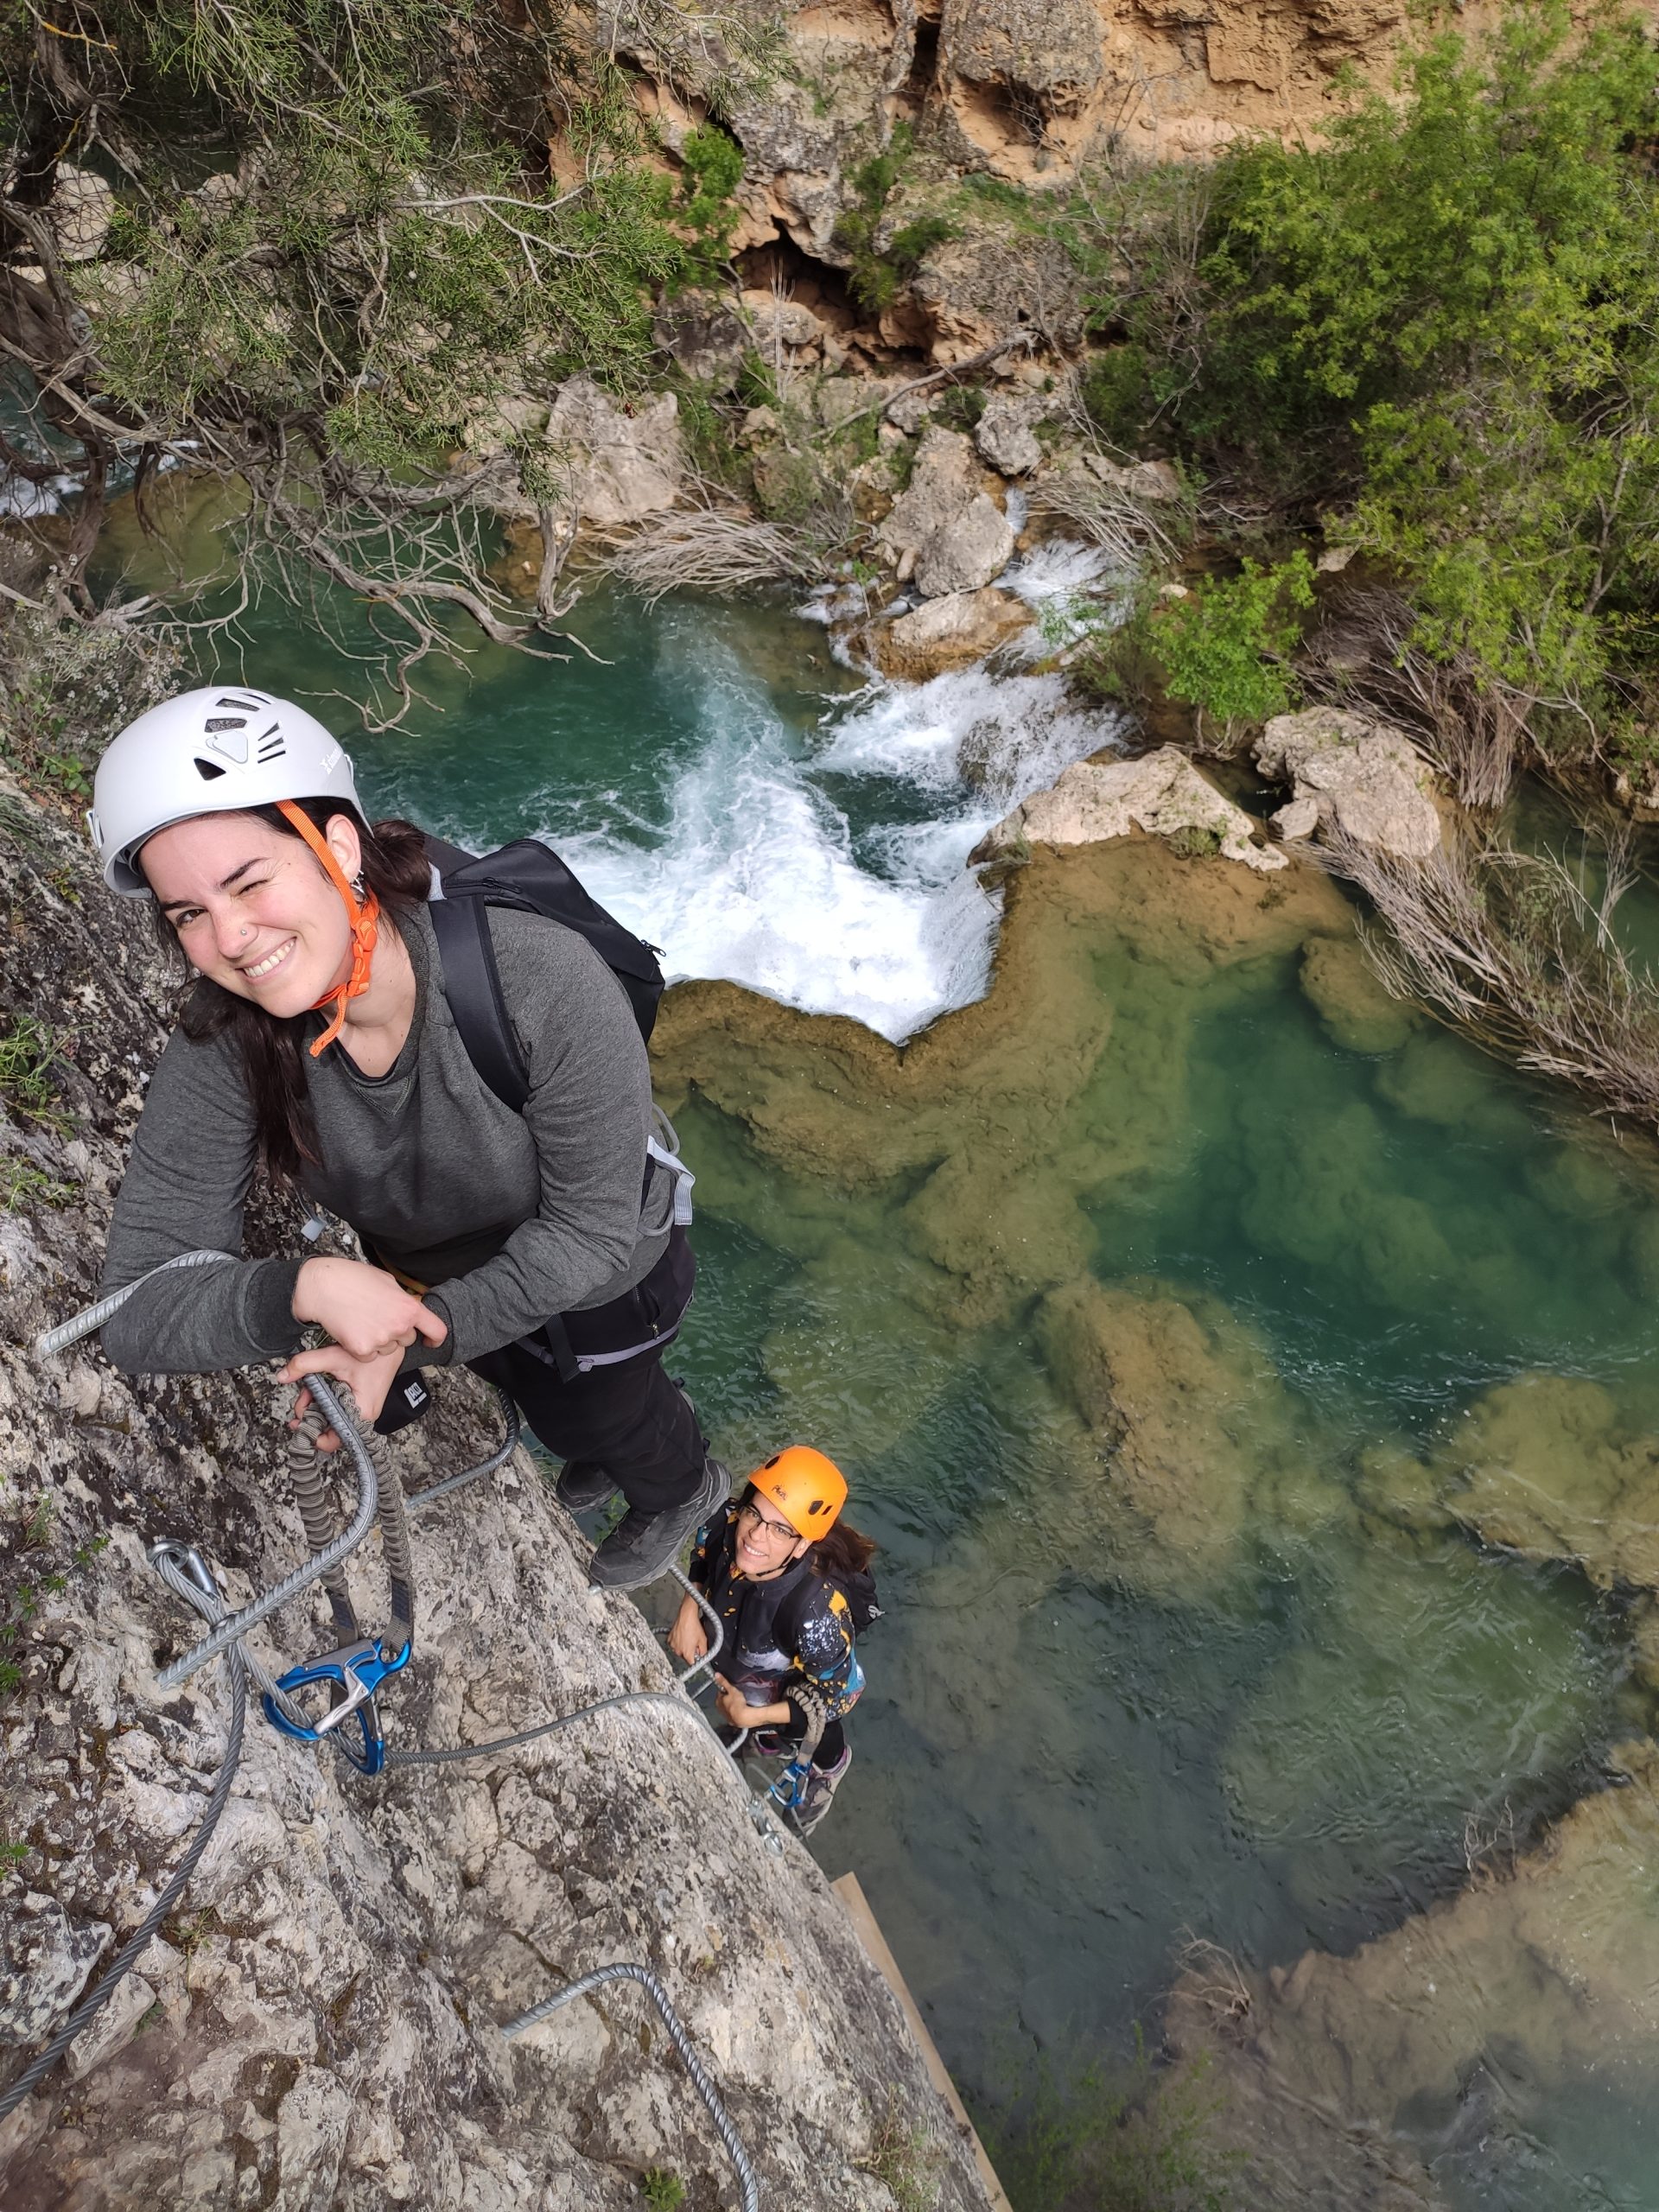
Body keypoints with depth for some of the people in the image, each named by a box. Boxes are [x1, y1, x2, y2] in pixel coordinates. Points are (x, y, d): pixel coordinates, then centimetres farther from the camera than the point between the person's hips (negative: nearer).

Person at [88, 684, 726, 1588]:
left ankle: (682, 1490, 66)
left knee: (607, 1417, 28)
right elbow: (138, 1310, -27)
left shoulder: (543, 981, -41)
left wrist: (412, 1338, -38)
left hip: (603, 1282, -3)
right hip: (428, 1277, 4)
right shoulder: (221, 1049, -30)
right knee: (550, 1409, 35)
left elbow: (591, 1232, -32)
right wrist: (305, 1289, -45)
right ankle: (604, 1450, 72)